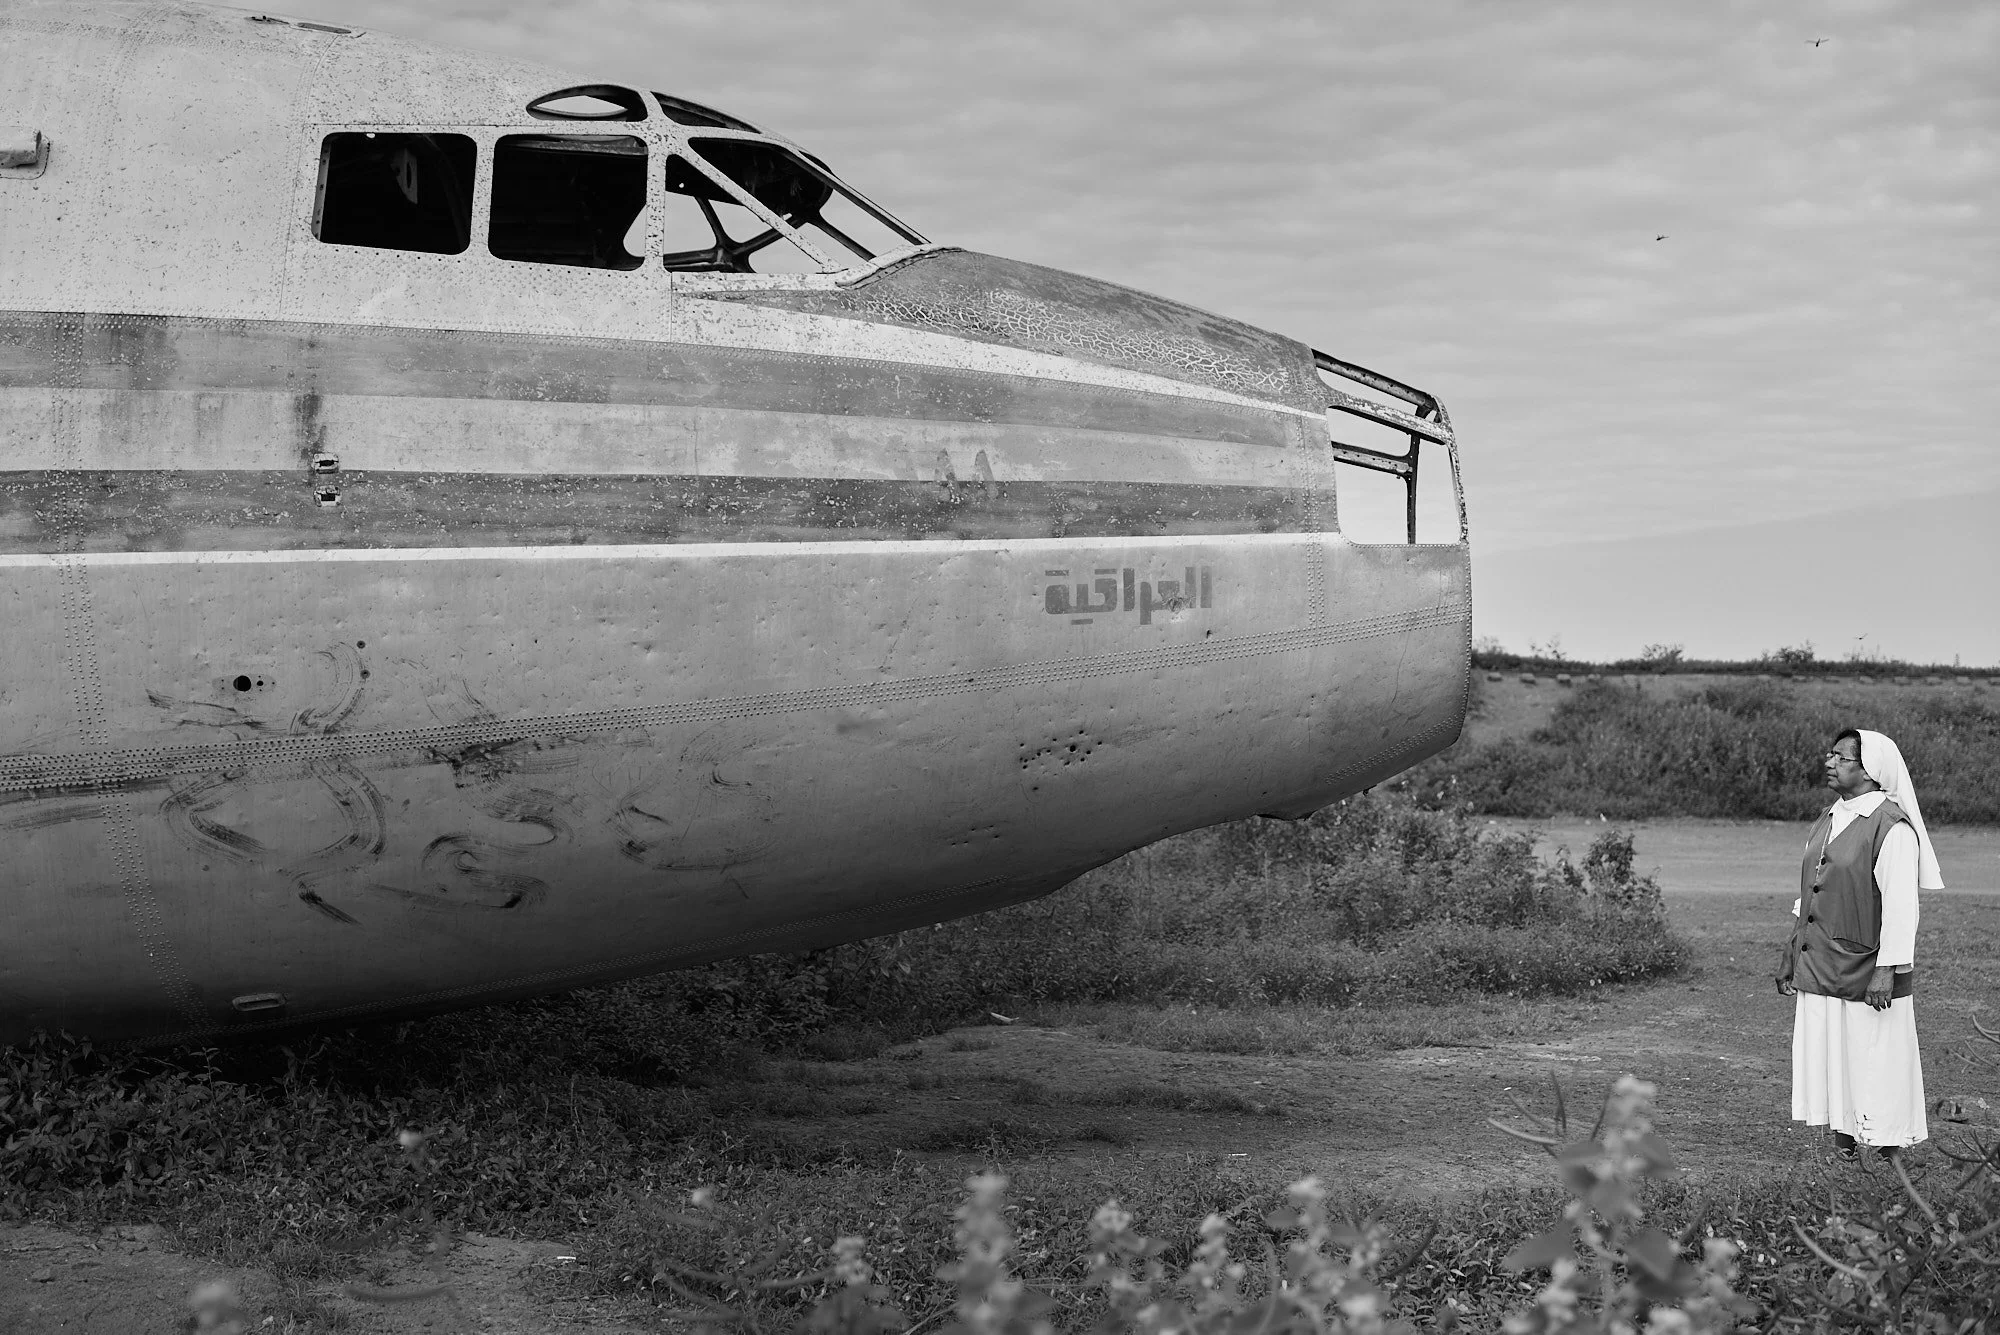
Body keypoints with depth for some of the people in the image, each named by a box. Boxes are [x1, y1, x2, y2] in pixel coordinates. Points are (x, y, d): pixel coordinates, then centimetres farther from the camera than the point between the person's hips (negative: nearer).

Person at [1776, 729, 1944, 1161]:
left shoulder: (1891, 826, -13)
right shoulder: (1826, 822, 12)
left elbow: (1901, 905, -17)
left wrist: (1887, 970, -21)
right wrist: (1791, 958, 17)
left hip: (1866, 974, -8)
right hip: (1819, 971, 8)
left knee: (1876, 1067, -2)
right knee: (1828, 1062, 10)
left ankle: (1889, 1161, 7)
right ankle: (1842, 1152, 18)